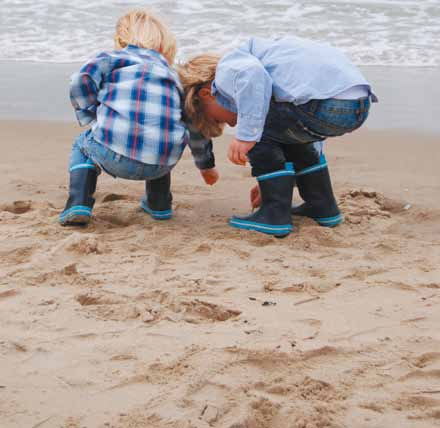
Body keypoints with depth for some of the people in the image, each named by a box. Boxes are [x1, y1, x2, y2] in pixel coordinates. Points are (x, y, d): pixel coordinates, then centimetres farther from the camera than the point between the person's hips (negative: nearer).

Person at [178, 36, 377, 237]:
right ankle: (322, 207, 31)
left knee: (257, 133, 7)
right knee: (289, 133, 32)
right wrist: (274, 181, 48)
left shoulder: (226, 69, 10)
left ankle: (275, 215, 4)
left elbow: (251, 74, -19)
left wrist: (246, 135, -15)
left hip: (327, 104, -10)